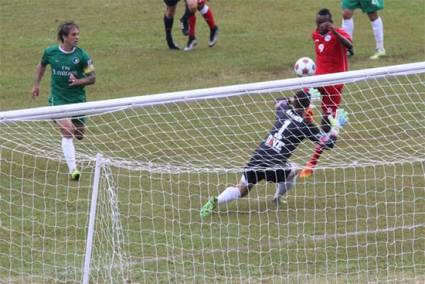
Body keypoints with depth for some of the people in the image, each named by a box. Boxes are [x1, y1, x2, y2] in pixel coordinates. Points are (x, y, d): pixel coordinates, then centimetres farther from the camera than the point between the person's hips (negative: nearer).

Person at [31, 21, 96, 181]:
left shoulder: (82, 55, -9)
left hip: (78, 99, 2)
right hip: (58, 99, -2)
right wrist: (37, 85, 16)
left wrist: (78, 81, -21)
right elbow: (41, 66, 17)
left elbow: (92, 78, -3)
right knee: (67, 133, -19)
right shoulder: (50, 52, -6)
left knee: (79, 135, 12)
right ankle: (72, 169, -20)